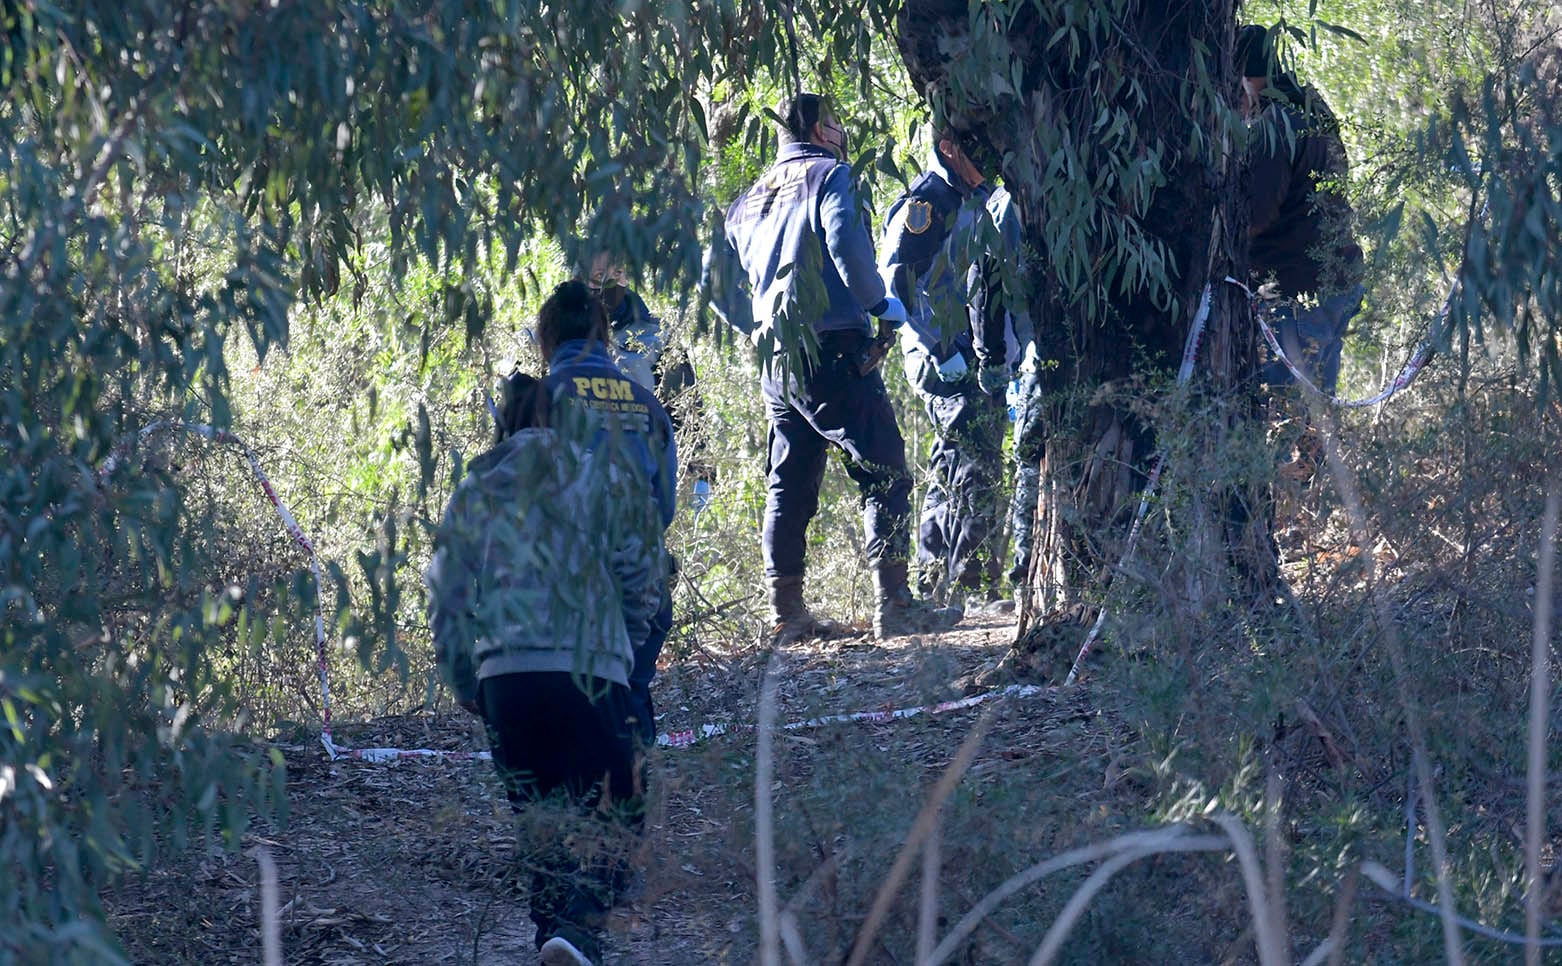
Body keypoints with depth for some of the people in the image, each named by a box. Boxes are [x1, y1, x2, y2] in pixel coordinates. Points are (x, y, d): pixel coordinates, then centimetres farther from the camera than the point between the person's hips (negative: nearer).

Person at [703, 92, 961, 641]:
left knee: (788, 487, 11)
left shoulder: (750, 200, 19)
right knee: (885, 475, -6)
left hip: (774, 364, 7)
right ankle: (893, 605, -14)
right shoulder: (828, 176, -2)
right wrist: (880, 303, -10)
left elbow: (719, 285, 20)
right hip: (833, 351, -7)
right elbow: (845, 240, -21)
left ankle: (786, 614, 10)